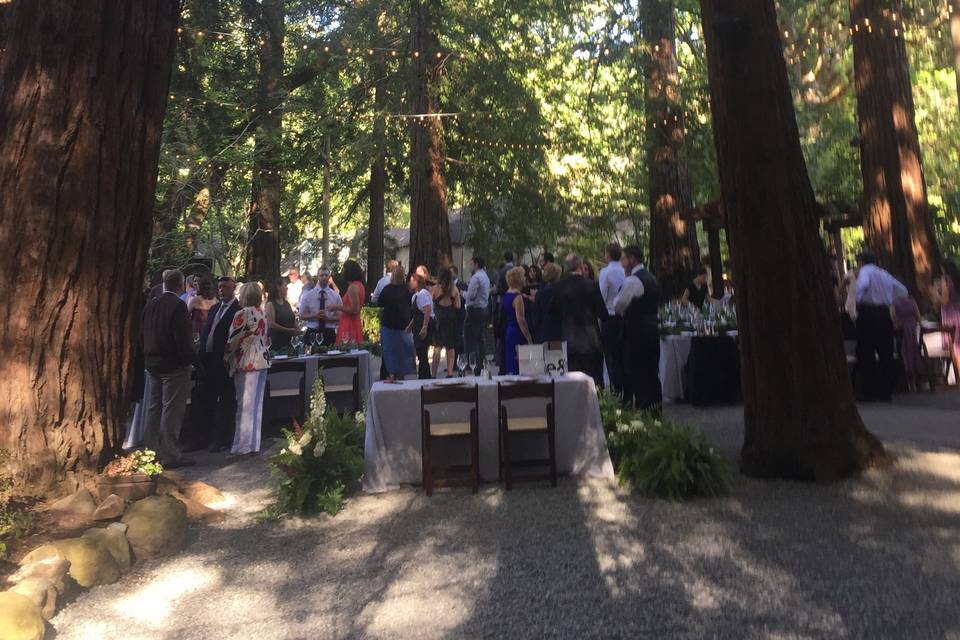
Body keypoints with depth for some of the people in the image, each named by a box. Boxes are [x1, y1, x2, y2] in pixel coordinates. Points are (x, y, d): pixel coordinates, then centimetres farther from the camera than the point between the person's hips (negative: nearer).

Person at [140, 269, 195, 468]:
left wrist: (148, 356, 20)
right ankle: (170, 455, 2)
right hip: (174, 365, -8)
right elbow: (183, 339, -19)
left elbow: (143, 335, 12)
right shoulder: (178, 306, -17)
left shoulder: (150, 305, 6)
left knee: (154, 408, 16)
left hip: (153, 364, 8)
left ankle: (151, 450, 25)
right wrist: (191, 359, -7)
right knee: (172, 410, -2)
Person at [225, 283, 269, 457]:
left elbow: (233, 340, -8)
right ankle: (254, 444, 17)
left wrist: (226, 358, 7)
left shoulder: (242, 314, -12)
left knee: (245, 405, -1)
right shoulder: (262, 314, 9)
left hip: (246, 363, -7)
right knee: (256, 404, 10)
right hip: (261, 361, 7)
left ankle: (244, 446, 4)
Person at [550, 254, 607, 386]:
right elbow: (602, 312, -7)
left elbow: (553, 310, 8)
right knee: (594, 380, 7)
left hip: (569, 342, 2)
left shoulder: (558, 287, -4)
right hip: (591, 341, -2)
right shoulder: (591, 285, -11)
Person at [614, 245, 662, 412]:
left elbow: (617, 306, -13)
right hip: (652, 328, 9)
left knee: (637, 373, -3)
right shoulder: (651, 278, 15)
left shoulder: (632, 280, -15)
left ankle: (641, 407, 0)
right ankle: (655, 408, 21)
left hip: (636, 331, -9)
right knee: (652, 371, 14)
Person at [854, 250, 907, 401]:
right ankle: (886, 392, 13)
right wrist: (890, 301, 21)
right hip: (885, 314, 6)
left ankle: (867, 391, 1)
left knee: (866, 354, -1)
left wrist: (857, 301, -13)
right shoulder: (884, 273, 17)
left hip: (868, 312, -6)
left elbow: (863, 284, -24)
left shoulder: (865, 270, -2)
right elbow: (903, 291, 23)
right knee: (886, 353, 10)